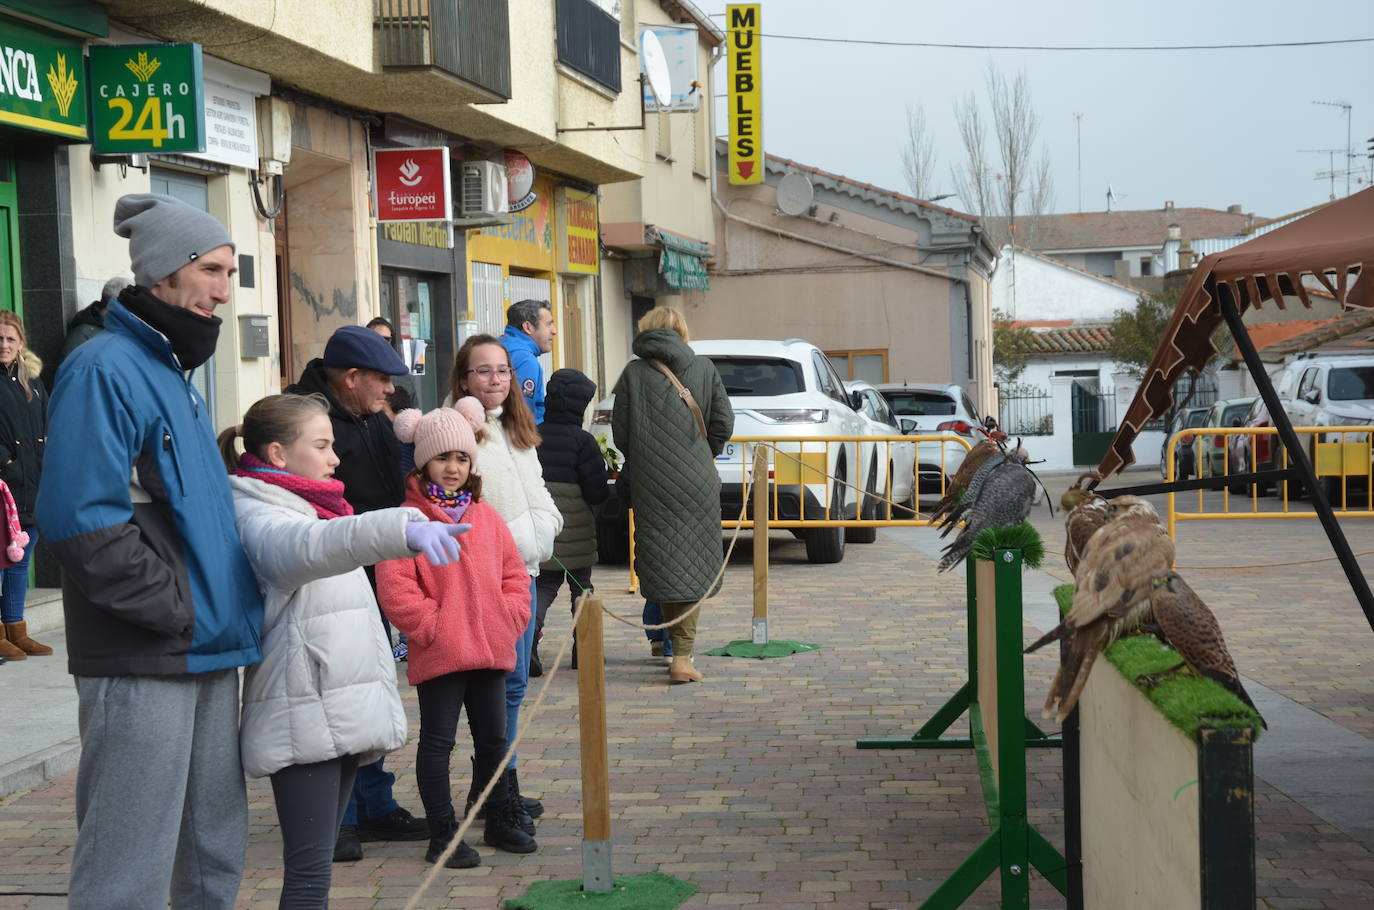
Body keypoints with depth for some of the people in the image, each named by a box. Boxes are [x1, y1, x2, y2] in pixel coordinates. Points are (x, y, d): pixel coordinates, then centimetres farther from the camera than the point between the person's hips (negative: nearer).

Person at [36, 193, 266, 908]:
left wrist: (228, 606, 13)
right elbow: (81, 521, -21)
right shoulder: (106, 370, -12)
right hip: (142, 663, -9)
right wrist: (177, 611, -16)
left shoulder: (175, 371, 17)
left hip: (207, 651, 9)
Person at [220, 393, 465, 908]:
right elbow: (307, 547, -35)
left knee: (318, 862, 12)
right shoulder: (257, 517, -12)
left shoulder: (307, 509, 20)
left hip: (341, 716, 10)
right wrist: (403, 530, -52)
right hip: (304, 718, -10)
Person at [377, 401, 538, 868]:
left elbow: (515, 573, 15)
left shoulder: (486, 517, 11)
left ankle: (500, 820, 30)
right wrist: (431, 626, -15)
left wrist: (510, 619, 2)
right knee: (438, 742, 3)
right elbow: (395, 588, -15)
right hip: (438, 654, -6)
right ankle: (443, 834, 10)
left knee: (494, 737, 16)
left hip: (491, 649, 6)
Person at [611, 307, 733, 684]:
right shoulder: (703, 368, 2)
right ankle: (682, 656, -4)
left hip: (650, 484, 0)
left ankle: (678, 649, 11)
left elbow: (620, 433, 0)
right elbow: (723, 425, 1)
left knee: (660, 567, 9)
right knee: (692, 568, 4)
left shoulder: (633, 373, 0)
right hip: (696, 483, 0)